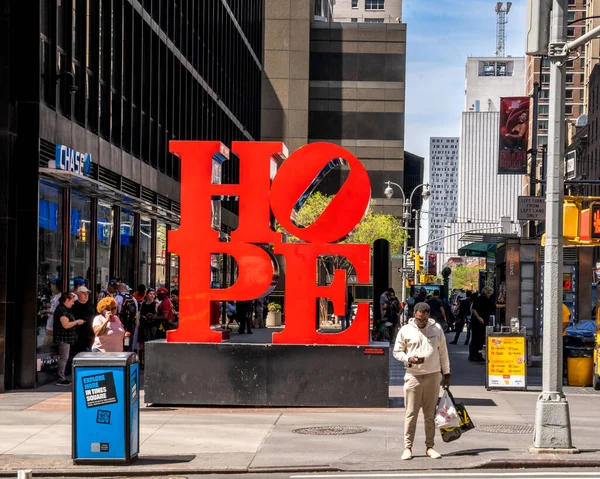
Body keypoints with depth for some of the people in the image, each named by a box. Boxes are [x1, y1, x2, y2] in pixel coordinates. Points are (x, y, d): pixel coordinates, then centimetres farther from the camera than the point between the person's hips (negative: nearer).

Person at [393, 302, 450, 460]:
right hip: (413, 376, -2)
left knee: (431, 414, 7)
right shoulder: (405, 331, 0)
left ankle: (430, 447, 14)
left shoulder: (436, 329, 5)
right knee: (411, 414, -1)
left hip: (433, 376, 2)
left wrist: (446, 373, 12)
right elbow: (397, 352, 5)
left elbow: (443, 352, 12)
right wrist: (409, 359, -14)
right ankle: (408, 448, 3)